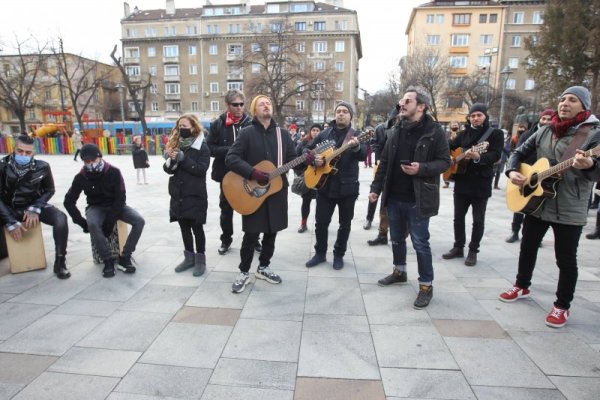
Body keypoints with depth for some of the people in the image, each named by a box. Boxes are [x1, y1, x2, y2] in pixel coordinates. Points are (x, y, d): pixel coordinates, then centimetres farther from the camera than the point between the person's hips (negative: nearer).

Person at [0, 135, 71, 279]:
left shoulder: (42, 167, -12)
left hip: (33, 206, 0)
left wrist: (35, 209, -12)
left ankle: (60, 262, -17)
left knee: (61, 218, -28)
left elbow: (49, 190, 3)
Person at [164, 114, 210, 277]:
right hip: (178, 194, 6)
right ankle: (189, 257, 26)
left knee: (196, 227, 3)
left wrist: (182, 158, -21)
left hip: (195, 195, -5)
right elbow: (167, 169, 5)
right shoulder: (175, 144, 8)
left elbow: (201, 169, -17)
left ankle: (200, 259, 15)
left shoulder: (202, 147, -7)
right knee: (184, 227, 13)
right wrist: (171, 160, -17)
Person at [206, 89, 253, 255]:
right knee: (226, 208, 13)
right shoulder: (218, 124, -1)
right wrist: (230, 150, -16)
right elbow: (209, 148, -4)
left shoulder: (251, 123, -4)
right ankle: (226, 240, 30)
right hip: (227, 174, 1)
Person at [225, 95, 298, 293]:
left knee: (271, 233, 13)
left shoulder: (283, 134, 8)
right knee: (251, 235, 1)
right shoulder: (247, 133, -5)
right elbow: (231, 158, -12)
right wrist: (252, 172, -22)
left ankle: (263, 268, 31)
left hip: (277, 190, 5)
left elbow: (292, 160, 9)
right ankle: (244, 272, 19)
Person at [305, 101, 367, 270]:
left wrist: (356, 146, -42)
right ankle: (320, 253, 24)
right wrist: (314, 159, -9)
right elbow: (307, 149, 13)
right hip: (325, 185, 2)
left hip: (347, 186, -2)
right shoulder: (325, 134, 7)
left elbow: (362, 155, -20)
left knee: (344, 223, 9)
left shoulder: (356, 135, -2)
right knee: (321, 222, 7)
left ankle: (339, 255, 25)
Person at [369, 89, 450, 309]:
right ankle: (399, 271, 37)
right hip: (394, 197, 6)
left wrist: (421, 168, -25)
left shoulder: (435, 131, -8)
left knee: (420, 243, 1)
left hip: (418, 199, -5)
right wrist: (376, 188, 7)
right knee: (397, 238, 17)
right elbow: (384, 162, 11)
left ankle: (426, 285, 16)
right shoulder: (396, 130, 9)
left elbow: (444, 161, -7)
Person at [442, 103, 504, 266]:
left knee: (478, 220, 3)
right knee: (458, 216, 10)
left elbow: (495, 155, -15)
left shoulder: (496, 134, -2)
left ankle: (473, 251, 16)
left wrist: (478, 157, -34)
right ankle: (458, 247, 23)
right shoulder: (463, 134, 12)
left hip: (481, 183, -4)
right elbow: (449, 147, 17)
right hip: (461, 182, 5)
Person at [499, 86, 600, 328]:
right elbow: (520, 152, 15)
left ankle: (562, 306, 21)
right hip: (535, 201, 5)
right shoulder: (546, 131, 8)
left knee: (566, 259, 4)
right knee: (527, 248, 17)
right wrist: (512, 171, -4)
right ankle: (522, 286, 37)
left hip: (569, 210, -5)